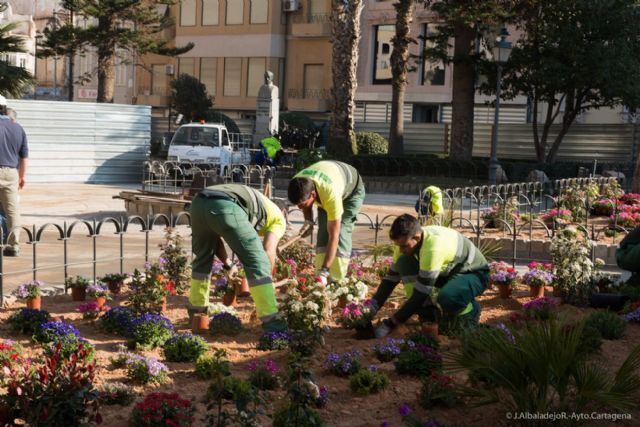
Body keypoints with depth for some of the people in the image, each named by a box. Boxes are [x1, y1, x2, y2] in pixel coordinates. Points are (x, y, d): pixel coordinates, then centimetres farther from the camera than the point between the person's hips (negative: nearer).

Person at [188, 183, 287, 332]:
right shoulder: (278, 218, 27)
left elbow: (214, 236, 38)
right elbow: (268, 252, 11)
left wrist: (228, 265, 39)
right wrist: (266, 279, 19)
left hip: (198, 203, 7)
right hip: (224, 207, -7)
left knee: (203, 258, 30)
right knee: (258, 261, 3)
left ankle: (197, 309, 39)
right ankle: (270, 319, 1)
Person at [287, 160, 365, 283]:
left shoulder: (331, 194, -48)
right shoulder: (297, 185, -32)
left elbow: (334, 236, -44)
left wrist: (324, 271, -47)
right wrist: (308, 220, -21)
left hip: (352, 189, -5)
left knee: (341, 233, -19)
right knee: (323, 233, -9)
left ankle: (338, 280, -14)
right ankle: (321, 278, -9)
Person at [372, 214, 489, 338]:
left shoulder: (433, 248, -38)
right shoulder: (406, 241, -14)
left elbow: (421, 293, -34)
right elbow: (391, 278, -5)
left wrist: (391, 323, -30)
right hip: (447, 272, 7)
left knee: (446, 297, -40)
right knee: (404, 263, -15)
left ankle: (470, 312, -4)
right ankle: (428, 314, -5)